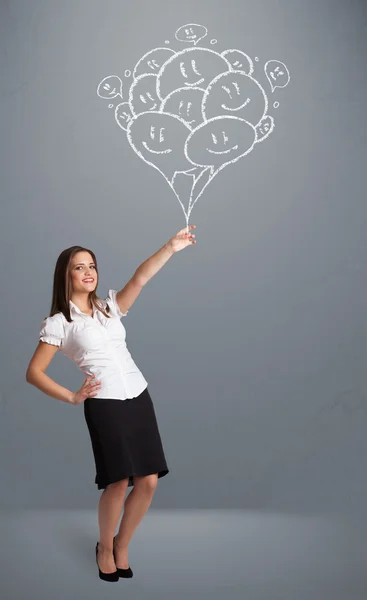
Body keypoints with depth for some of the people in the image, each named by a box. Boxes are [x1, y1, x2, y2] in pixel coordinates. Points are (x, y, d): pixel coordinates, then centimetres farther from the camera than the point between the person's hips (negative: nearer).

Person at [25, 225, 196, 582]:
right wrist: (72, 397, -7)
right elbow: (33, 373, 0)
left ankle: (122, 546, 26)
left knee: (149, 481, 2)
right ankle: (105, 547, 20)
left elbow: (140, 278, -2)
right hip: (104, 404, -5)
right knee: (118, 483, -9)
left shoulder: (110, 307, 13)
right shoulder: (58, 323, 1)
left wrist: (170, 248, -15)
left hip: (139, 398, 5)